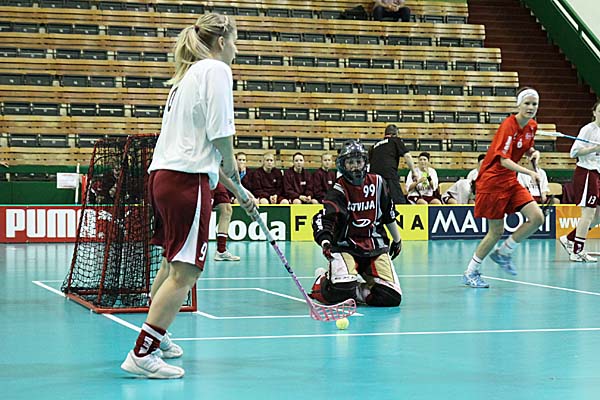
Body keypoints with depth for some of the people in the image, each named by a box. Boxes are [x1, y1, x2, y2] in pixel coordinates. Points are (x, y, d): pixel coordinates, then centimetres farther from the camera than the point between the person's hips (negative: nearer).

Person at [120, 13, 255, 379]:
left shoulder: (189, 74, 23)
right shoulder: (216, 69, -5)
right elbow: (221, 135, -14)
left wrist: (234, 189, 27)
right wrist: (234, 176, 3)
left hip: (163, 173, 10)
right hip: (188, 179, -10)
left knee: (172, 262, 21)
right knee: (186, 271, -9)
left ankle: (155, 337, 33)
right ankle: (142, 354, -12)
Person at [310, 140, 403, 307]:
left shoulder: (377, 183, 4)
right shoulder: (338, 190, -8)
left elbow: (388, 214, 19)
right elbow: (323, 218, -23)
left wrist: (397, 239, 28)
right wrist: (325, 241, -41)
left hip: (375, 247, 4)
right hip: (345, 247, -4)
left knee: (392, 297, -13)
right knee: (340, 292, -28)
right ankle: (322, 281, 8)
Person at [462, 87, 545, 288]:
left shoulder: (532, 126, 4)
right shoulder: (508, 126, -20)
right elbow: (504, 160, -26)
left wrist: (533, 153, 0)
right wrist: (529, 172, -37)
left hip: (510, 181, 8)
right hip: (492, 181, -8)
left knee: (537, 218, -8)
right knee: (496, 231, -3)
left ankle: (503, 253, 11)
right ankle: (471, 273, 14)